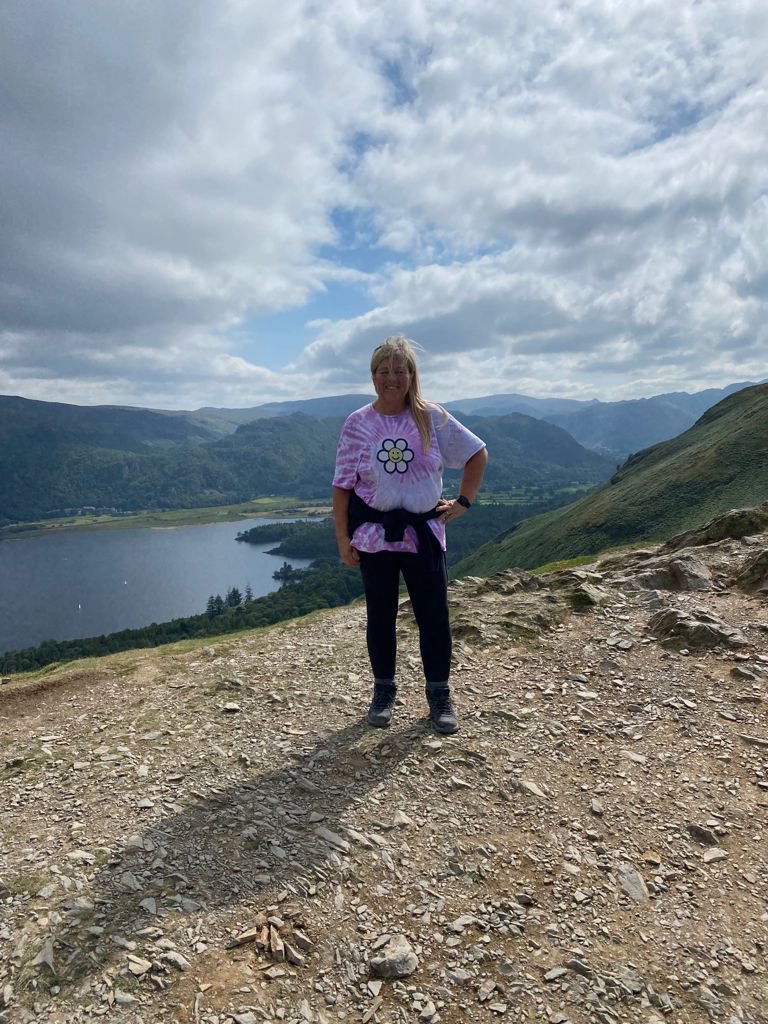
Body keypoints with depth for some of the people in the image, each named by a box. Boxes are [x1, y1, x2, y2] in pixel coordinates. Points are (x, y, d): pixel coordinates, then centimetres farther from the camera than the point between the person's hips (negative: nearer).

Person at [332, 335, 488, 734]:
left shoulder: (431, 418, -4)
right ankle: (383, 691, 29)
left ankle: (439, 694, 22)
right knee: (380, 615, 11)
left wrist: (464, 502, 2)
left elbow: (477, 454, 6)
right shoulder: (357, 424, -4)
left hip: (423, 532, 0)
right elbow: (342, 485, -2)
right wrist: (342, 539, -4)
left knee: (433, 615, 4)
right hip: (373, 533, 0)